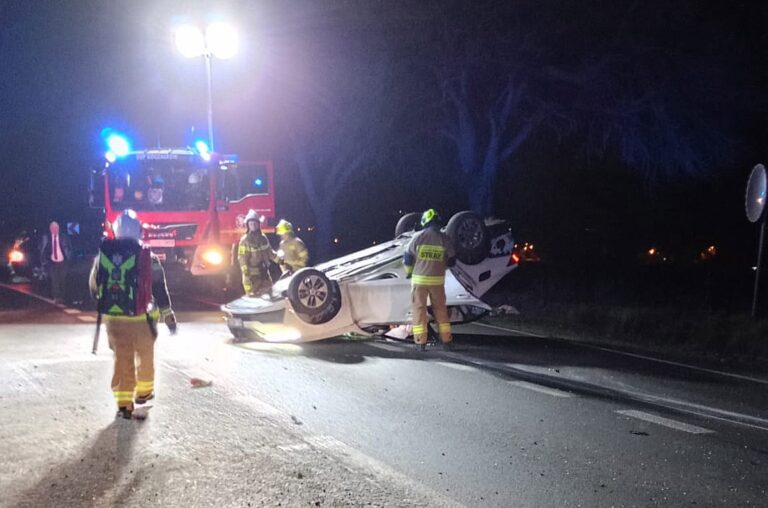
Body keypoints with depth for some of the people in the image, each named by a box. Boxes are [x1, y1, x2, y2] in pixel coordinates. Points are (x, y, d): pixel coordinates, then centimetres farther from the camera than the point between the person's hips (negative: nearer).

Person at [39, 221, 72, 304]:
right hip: (52, 263, 0)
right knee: (54, 280, -7)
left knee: (62, 280, 5)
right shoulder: (46, 238, 1)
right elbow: (42, 250, 9)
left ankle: (61, 297, 14)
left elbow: (69, 248, 8)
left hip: (62, 262, 1)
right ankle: (56, 297, -2)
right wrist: (45, 261, 3)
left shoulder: (64, 237, 1)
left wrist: (68, 259, 1)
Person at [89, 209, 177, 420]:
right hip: (141, 317, -2)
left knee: (122, 358, 10)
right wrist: (168, 316, 4)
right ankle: (144, 392, 34)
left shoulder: (102, 254, 0)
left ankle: (123, 403, 6)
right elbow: (160, 289, -5)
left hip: (112, 316, 2)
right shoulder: (147, 257, -9)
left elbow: (93, 287, 11)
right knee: (145, 354, 19)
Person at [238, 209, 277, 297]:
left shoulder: (263, 238, 6)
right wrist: (246, 276, -20)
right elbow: (242, 259, -15)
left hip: (264, 273, 7)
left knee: (268, 295, 15)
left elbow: (270, 252, 18)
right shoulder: (245, 240, -12)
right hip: (252, 274, -6)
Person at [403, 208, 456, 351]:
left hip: (419, 279, -1)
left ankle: (421, 342, 2)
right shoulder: (445, 239, -2)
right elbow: (451, 261, 5)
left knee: (419, 309, 5)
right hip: (437, 280, 2)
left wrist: (409, 272, 15)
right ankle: (446, 340, 17)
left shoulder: (418, 237, -6)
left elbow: (407, 258, -2)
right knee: (440, 309, 13)